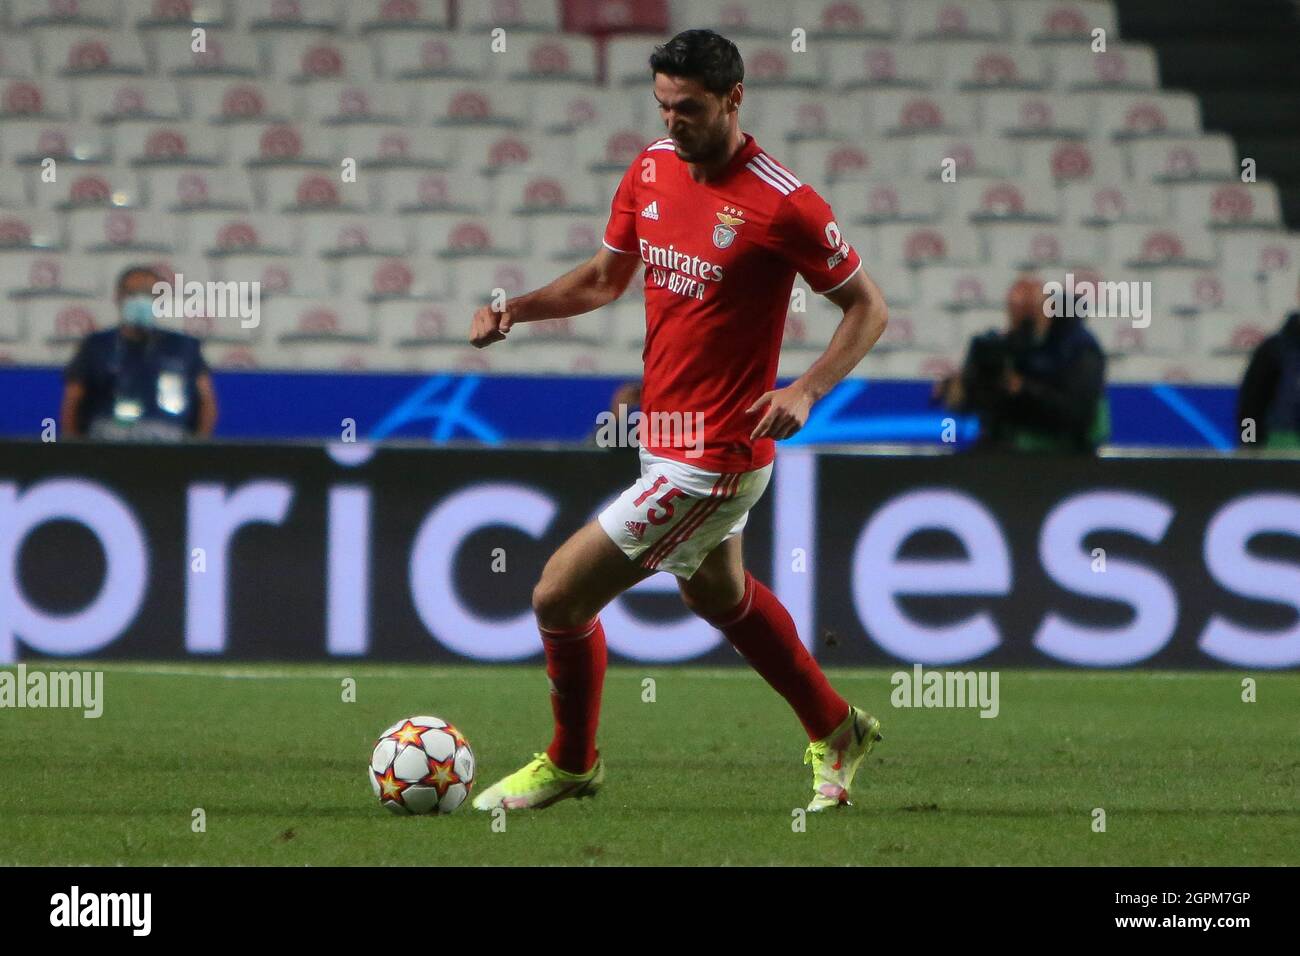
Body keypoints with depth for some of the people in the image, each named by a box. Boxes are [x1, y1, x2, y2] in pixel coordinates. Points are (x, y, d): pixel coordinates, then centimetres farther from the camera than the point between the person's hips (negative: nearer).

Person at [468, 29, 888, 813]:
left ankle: (571, 764, 19)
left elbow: (868, 307, -10)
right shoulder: (652, 169, 1)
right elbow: (607, 276, 15)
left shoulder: (783, 204, -20)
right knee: (720, 593, 30)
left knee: (560, 596, -6)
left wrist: (806, 390, -25)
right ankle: (837, 733, 49)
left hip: (712, 463, -9)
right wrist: (517, 309, -2)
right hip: (665, 438, 9)